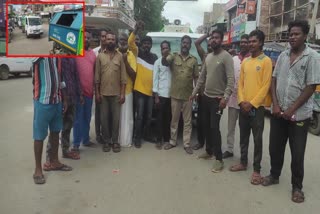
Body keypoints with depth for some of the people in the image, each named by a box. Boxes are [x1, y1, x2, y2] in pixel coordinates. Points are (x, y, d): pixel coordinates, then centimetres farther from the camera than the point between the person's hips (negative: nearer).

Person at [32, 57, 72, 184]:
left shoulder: (56, 55, 9)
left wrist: (64, 99, 16)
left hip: (57, 100, 7)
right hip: (42, 101, -7)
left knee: (55, 132, 16)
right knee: (39, 136, 2)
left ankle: (54, 162, 32)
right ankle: (38, 169, 15)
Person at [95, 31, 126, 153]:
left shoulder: (120, 56, 3)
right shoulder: (100, 56, 4)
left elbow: (123, 76, 1)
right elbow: (97, 76, 3)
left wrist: (123, 93, -5)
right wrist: (97, 92, -2)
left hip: (116, 93, 0)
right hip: (103, 93, 1)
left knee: (116, 118, 4)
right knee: (104, 118, 6)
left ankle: (115, 141, 15)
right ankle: (106, 141, 18)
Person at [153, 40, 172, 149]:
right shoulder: (158, 62, 3)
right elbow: (155, 78, -1)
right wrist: (156, 95, -7)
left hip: (171, 94, 3)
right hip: (161, 94, -2)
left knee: (169, 118, 9)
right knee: (160, 118, 3)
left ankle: (167, 139, 20)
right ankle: (159, 140, 11)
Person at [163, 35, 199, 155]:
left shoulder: (194, 60, 5)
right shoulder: (173, 56, 3)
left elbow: (196, 77, 7)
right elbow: (164, 63, -16)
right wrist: (164, 55, -39)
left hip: (188, 95, 1)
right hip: (175, 94, 0)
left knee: (187, 121, 7)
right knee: (174, 119, 11)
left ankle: (187, 144, 16)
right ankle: (172, 141, 24)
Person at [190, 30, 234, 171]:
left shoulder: (226, 57, -12)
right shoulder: (208, 57, 11)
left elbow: (231, 79, -19)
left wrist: (225, 97, -29)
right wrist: (194, 92, 15)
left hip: (217, 99, -7)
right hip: (206, 97, 7)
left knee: (215, 127, -9)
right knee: (207, 126, 14)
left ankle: (219, 159, 0)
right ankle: (209, 151, 30)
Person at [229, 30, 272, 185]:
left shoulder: (266, 61, -6)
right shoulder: (245, 61, 12)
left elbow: (266, 86, -12)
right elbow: (240, 83, 10)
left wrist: (252, 103, -15)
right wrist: (242, 101, -4)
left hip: (257, 106, -6)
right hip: (243, 106, 6)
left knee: (257, 139, 2)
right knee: (243, 137, 14)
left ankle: (257, 170, 12)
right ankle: (243, 163, 29)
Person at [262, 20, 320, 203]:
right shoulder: (283, 56, 7)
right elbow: (274, 81, 8)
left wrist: (292, 109, -14)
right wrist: (275, 105, -4)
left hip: (299, 115, -4)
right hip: (278, 112, 4)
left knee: (297, 153, 6)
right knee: (275, 147, 14)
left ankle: (297, 187, 23)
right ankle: (274, 175, 34)